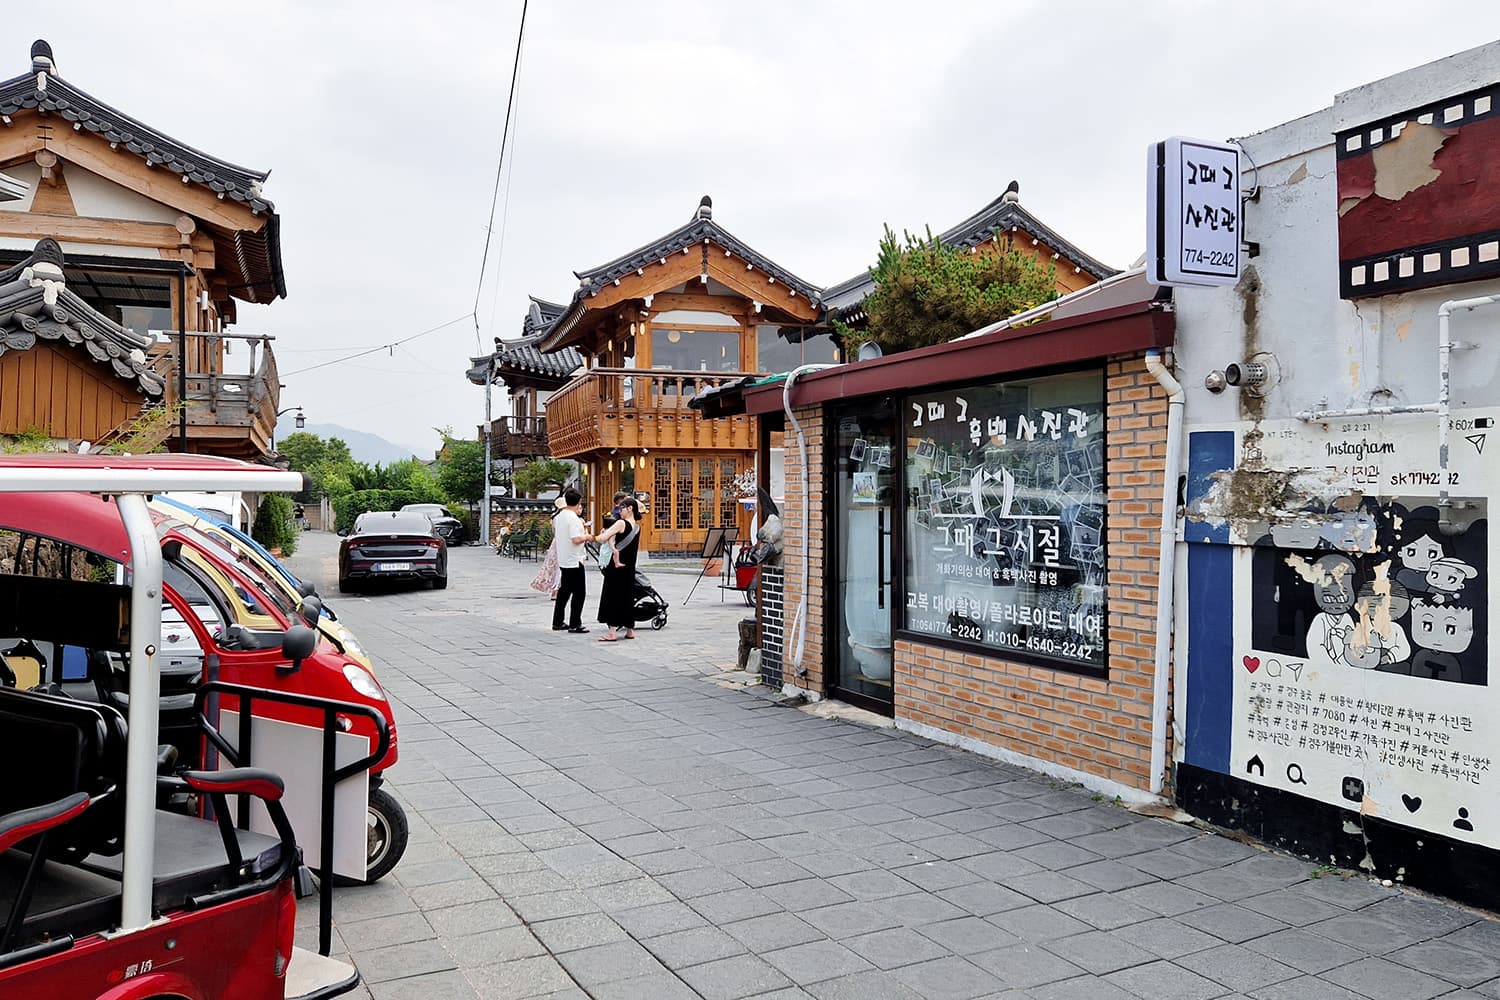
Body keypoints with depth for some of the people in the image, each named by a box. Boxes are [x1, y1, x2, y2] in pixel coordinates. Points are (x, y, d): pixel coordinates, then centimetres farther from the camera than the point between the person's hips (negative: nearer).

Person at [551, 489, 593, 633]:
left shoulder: (558, 517, 8)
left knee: (564, 591, 15)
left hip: (563, 560, 9)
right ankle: (575, 624, 1)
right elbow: (576, 539, -26)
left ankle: (557, 622, 19)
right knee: (579, 592, -1)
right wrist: (587, 537, -7)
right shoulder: (573, 518, -18)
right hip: (574, 561, -9)